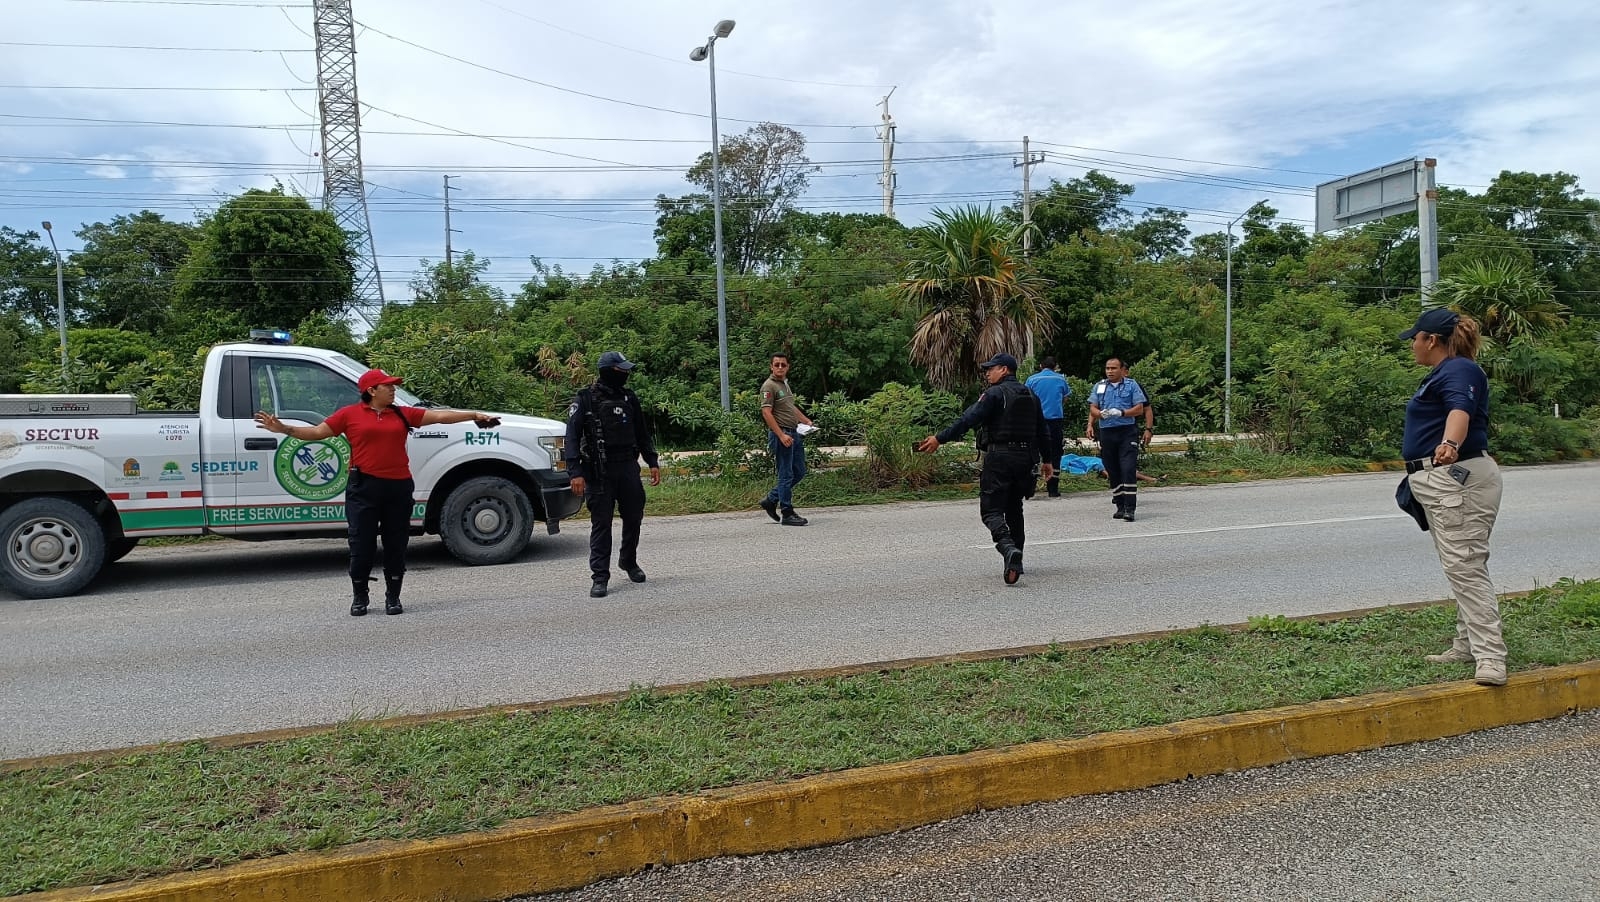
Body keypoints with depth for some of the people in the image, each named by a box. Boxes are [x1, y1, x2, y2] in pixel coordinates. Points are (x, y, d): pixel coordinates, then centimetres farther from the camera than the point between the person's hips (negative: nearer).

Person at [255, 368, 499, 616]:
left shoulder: (403, 414, 10)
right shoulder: (349, 414, 3)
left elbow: (439, 415, 8)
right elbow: (317, 432, 6)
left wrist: (474, 415, 4)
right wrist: (284, 429, -3)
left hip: (399, 486, 2)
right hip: (364, 487, -2)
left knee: (396, 544, 7)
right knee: (362, 544, 1)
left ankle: (393, 597, 18)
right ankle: (360, 596, 18)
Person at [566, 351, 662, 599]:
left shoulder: (629, 398, 11)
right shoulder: (585, 400, -4)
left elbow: (643, 433, 19)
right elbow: (572, 437, -8)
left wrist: (653, 462, 13)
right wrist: (576, 472, -17)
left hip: (628, 469, 5)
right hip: (599, 473, -4)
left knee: (634, 518, 12)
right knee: (601, 525, -1)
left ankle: (628, 561, 36)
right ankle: (600, 578, 5)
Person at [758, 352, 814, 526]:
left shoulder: (785, 383, 17)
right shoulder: (769, 386, -11)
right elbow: (766, 413, -19)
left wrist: (807, 421, 22)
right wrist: (781, 435, -25)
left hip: (794, 433, 10)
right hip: (781, 435, -9)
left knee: (799, 472, 13)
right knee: (786, 475, -4)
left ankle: (771, 500, 22)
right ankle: (787, 514, 3)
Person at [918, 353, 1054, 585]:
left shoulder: (995, 393, -7)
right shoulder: (1030, 395, 16)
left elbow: (968, 419, -17)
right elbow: (1042, 431, 21)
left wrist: (939, 439, -17)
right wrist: (1047, 460, 30)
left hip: (999, 458, -7)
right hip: (1025, 458, 7)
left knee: (991, 510, -7)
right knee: (1014, 509, 18)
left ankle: (1008, 548, -30)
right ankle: (1016, 561, 22)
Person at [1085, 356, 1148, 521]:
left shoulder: (1131, 385, 5)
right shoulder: (1099, 386, 13)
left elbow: (1139, 409, 0)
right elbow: (1093, 408, 8)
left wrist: (1121, 413, -16)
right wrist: (1101, 414, -15)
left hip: (1127, 432, -3)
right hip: (1106, 433, 3)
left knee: (1129, 470, -12)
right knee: (1113, 472, 7)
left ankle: (1130, 509, -11)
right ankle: (1120, 507, 17)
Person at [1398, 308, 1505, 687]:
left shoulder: (1460, 370, -12)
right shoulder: (1442, 373, 19)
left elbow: (1460, 411, -33)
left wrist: (1450, 445, -52)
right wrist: (1419, 474, 42)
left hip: (1459, 480, -11)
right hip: (1440, 484, 11)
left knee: (1466, 566, -14)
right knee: (1459, 566, 13)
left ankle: (1490, 656, -15)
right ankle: (1467, 646, 21)